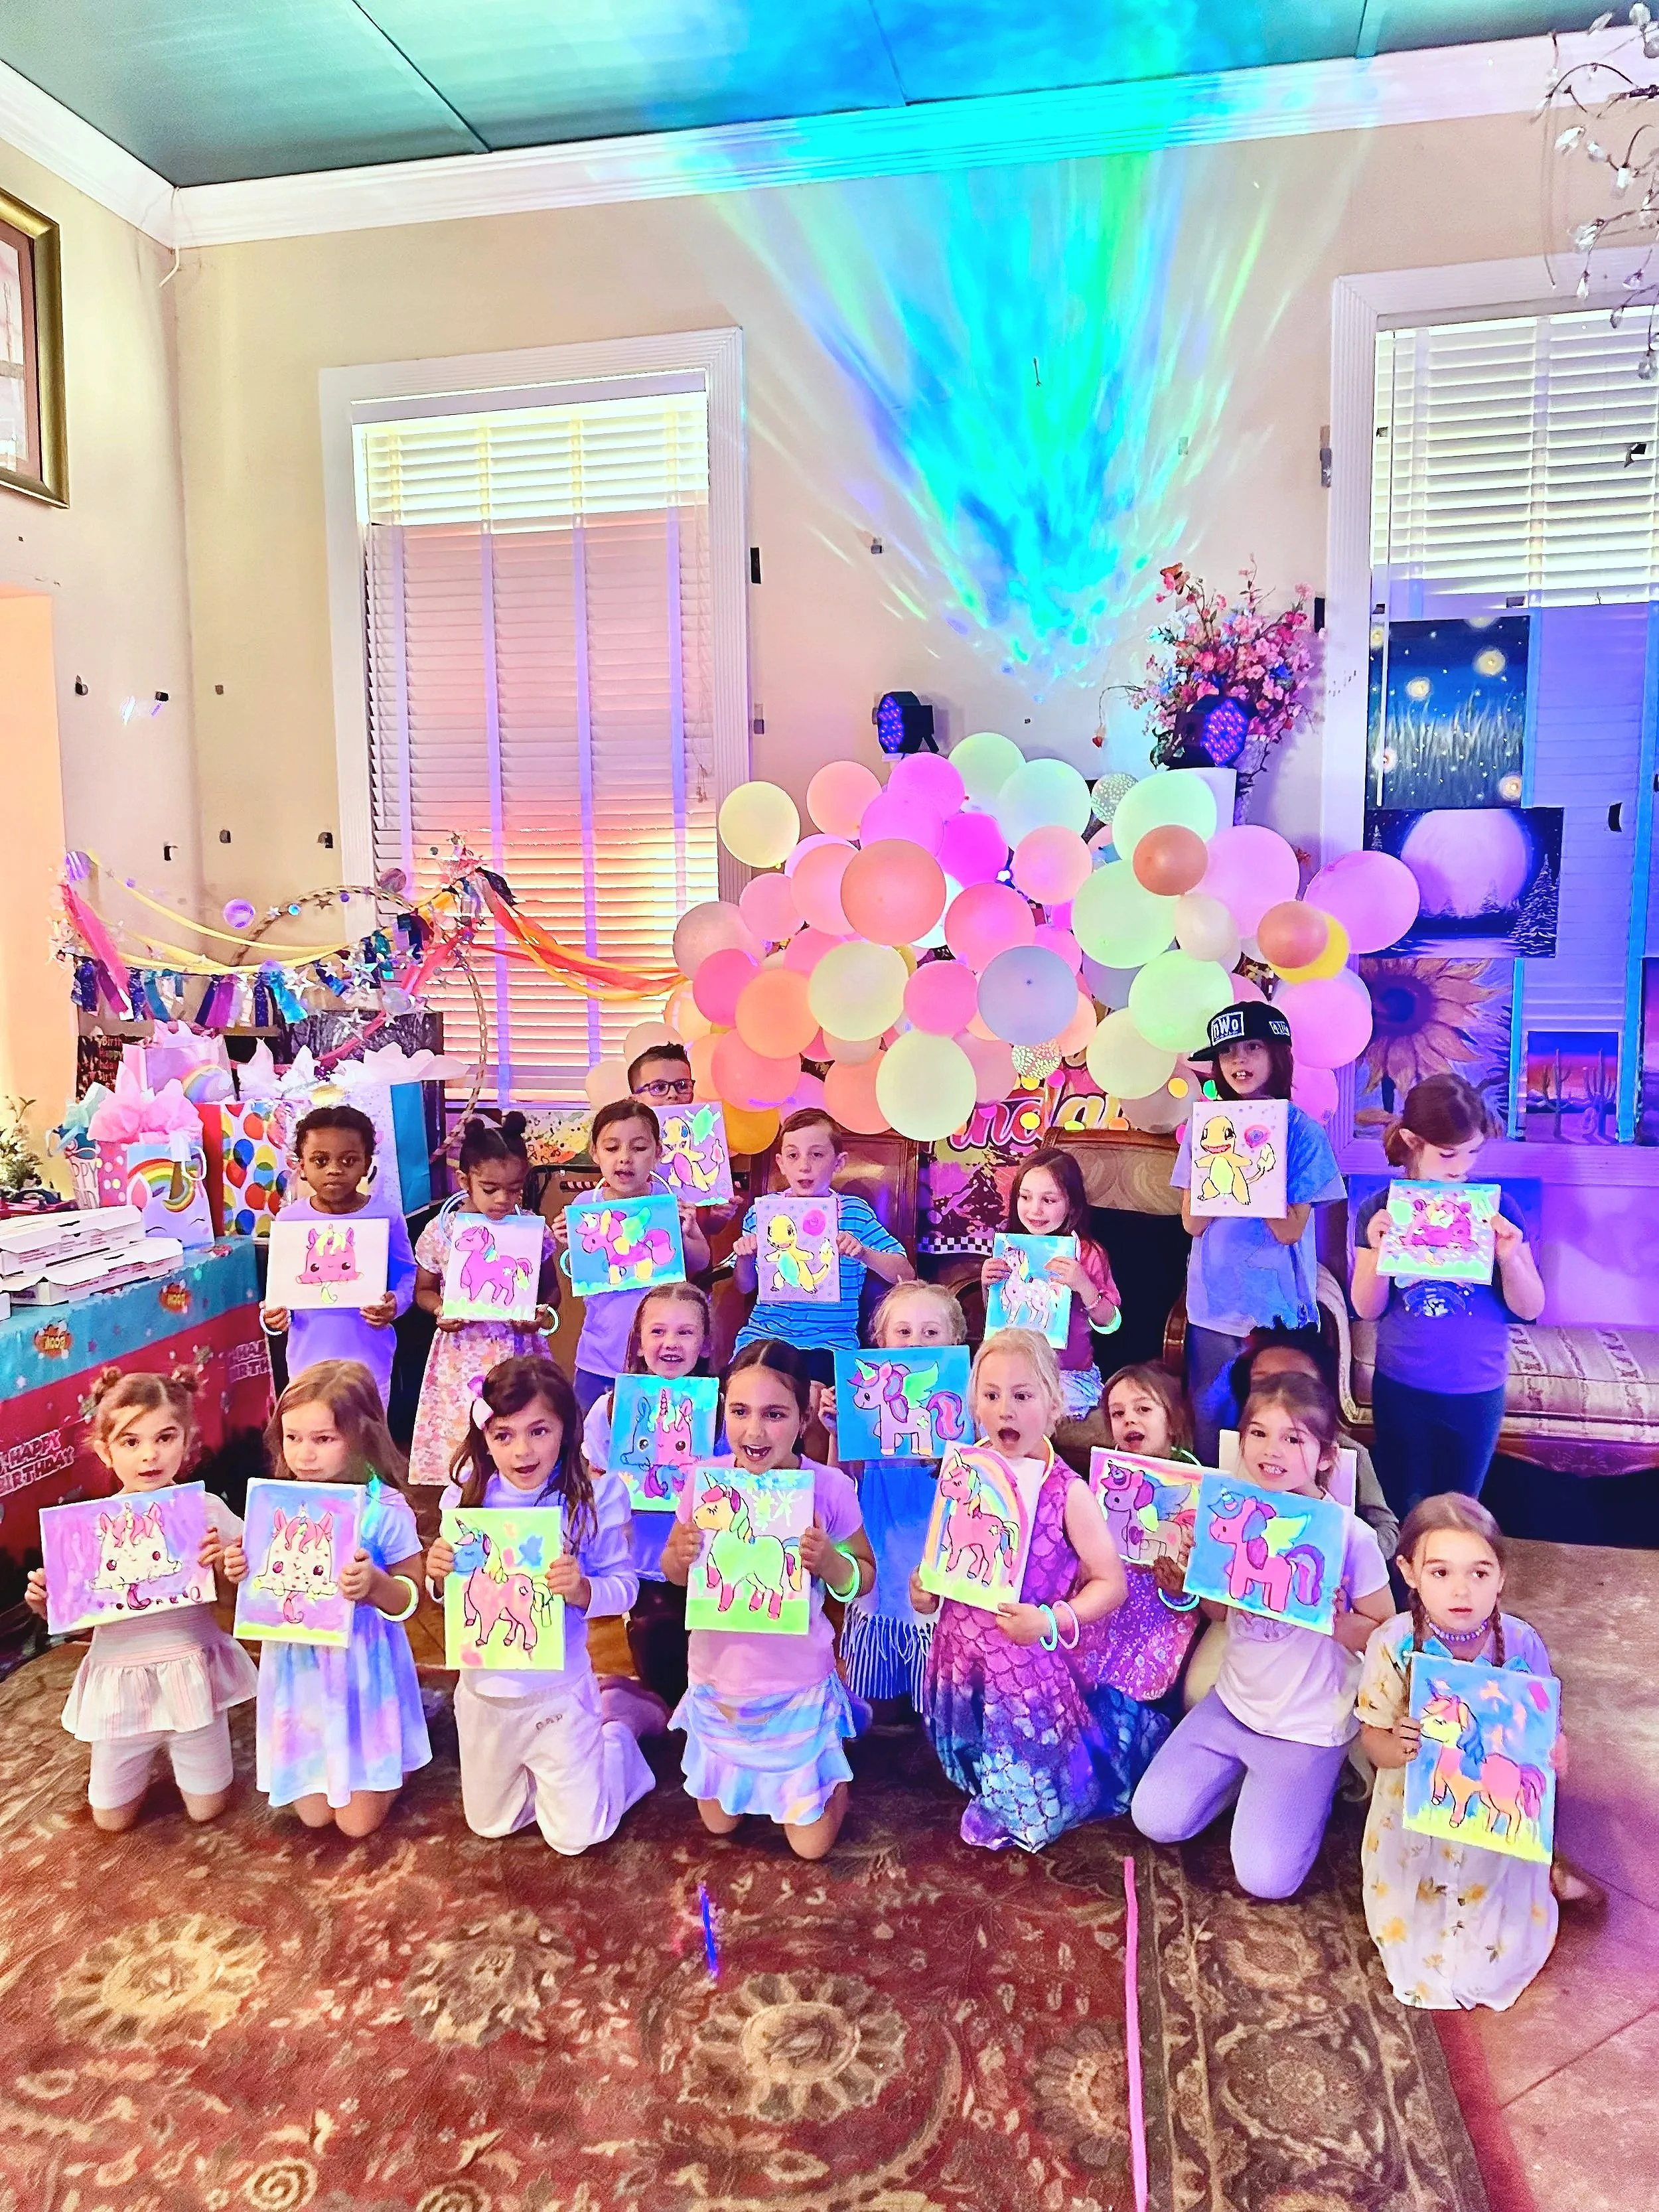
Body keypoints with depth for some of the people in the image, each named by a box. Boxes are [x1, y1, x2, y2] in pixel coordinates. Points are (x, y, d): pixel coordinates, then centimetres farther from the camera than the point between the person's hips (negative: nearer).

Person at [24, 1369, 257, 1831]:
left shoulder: (206, 1510, -13)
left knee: (206, 1809, 13)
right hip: (120, 1677, 1)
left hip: (191, 1670, -1)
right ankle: (150, 1750, 42)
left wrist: (225, 1565, -29)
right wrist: (41, 1601, -19)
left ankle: (179, 1743, 40)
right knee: (111, 1820, 16)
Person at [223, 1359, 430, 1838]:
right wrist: (241, 1572, -17)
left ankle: (390, 1764, 34)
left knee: (357, 1821, 4)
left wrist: (376, 1584, -33)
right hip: (298, 1667, 4)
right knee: (314, 1814, 12)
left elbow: (410, 1599, -12)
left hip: (364, 1671, -3)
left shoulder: (386, 1510, -19)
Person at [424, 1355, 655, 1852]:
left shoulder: (596, 1495, -21)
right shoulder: (467, 1496, -12)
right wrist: (438, 1577, -21)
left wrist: (582, 1590, -36)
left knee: (575, 1837, 10)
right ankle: (589, 1737, 45)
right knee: (489, 1826, 23)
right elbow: (449, 1596, 1)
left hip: (558, 1690, -3)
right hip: (483, 1689, 4)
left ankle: (613, 1733, 36)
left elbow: (624, 1587, -16)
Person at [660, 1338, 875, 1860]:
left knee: (810, 1843, 11)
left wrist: (829, 1561, -29)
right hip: (718, 1683, 2)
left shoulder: (830, 1488, -22)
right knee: (718, 1823, 21)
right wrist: (682, 1557, -23)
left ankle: (825, 1770, 40)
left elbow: (863, 1580, -7)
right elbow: (673, 1572, 1)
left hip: (797, 1689, -2)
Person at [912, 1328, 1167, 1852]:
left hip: (1036, 1662, -4)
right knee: (981, 1765, 23)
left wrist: (1051, 1622, -23)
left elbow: (1111, 1583, -12)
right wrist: (925, 1589, -9)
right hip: (966, 1657, 4)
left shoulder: (1068, 1492, -17)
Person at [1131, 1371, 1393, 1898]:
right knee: (1154, 1819, 0)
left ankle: (1314, 1780, 18)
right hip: (1233, 1703, 4)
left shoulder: (1350, 1536, -21)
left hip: (1308, 1728, -4)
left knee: (1265, 1877, -8)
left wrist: (1336, 1619, -30)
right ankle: (1246, 1773, 22)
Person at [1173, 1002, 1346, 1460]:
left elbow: (1289, 1230, -11)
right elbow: (1191, 1223, -2)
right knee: (1209, 1421, 11)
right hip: (1213, 1305, 3)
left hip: (1279, 1307, -3)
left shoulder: (1303, 1132, -6)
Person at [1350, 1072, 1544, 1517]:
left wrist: (1509, 1256, -23)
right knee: (1402, 1512, 14)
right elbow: (1367, 1309, -5)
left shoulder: (1496, 1207, -8)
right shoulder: (1380, 1211, -6)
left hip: (1477, 1392, 0)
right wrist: (1377, 1250, -21)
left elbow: (1529, 1309, -5)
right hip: (1400, 1388, 1)